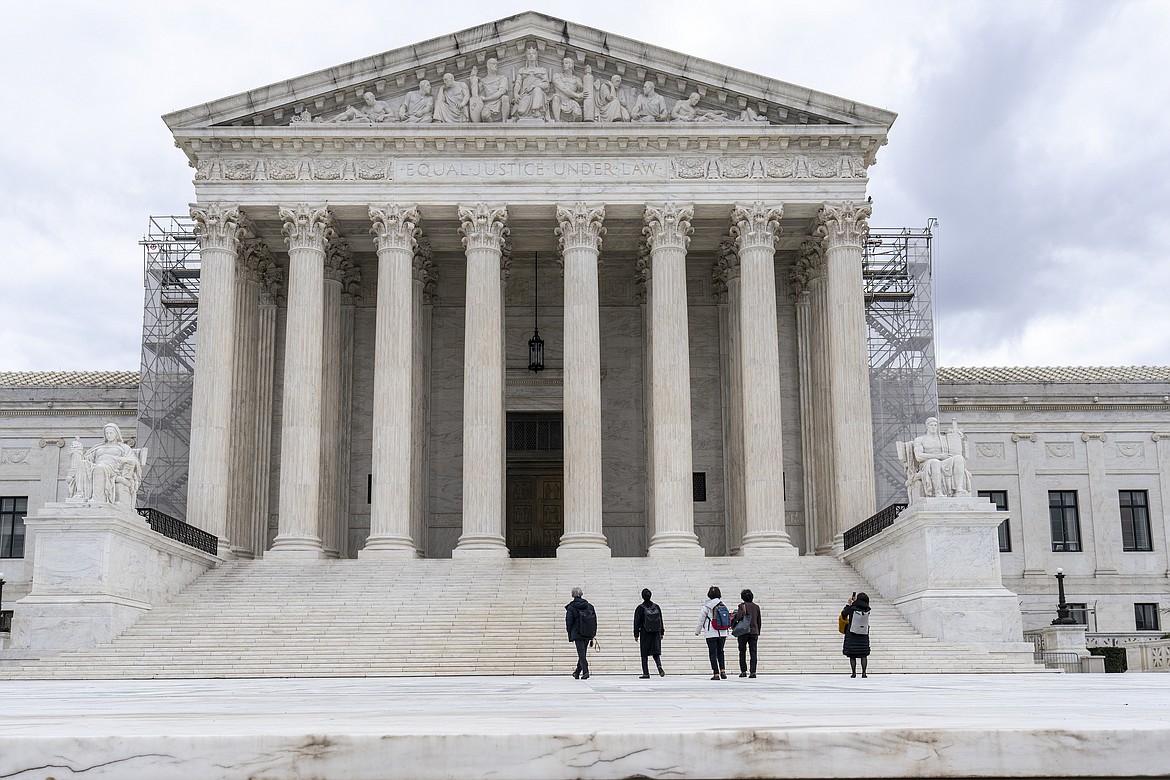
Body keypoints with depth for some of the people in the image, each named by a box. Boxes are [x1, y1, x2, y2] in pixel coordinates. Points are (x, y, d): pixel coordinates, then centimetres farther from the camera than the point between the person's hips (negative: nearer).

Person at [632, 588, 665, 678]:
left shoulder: (640, 608, -7)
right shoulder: (656, 607, 4)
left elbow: (636, 622, -6)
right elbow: (661, 621, 8)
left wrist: (636, 635, -1)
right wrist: (662, 633, 16)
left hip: (645, 633, -3)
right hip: (656, 633, 3)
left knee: (644, 654, 4)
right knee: (656, 652, 8)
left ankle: (646, 673, 3)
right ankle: (659, 666, -18)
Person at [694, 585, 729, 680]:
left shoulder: (706, 606, -7)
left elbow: (701, 619, -2)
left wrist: (697, 631, 12)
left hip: (711, 634, -4)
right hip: (722, 633, 4)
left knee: (713, 653, 3)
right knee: (720, 652, 18)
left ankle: (716, 674, -1)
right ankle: (723, 670, 5)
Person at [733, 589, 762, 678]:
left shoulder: (743, 605, -6)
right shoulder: (756, 606, 8)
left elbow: (740, 615, -22)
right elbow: (759, 621, 13)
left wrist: (733, 621, -5)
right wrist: (758, 632, 21)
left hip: (743, 631, -3)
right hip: (754, 631, 3)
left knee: (742, 651, 9)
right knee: (753, 652, 1)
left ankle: (743, 671, 7)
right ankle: (753, 671, -7)